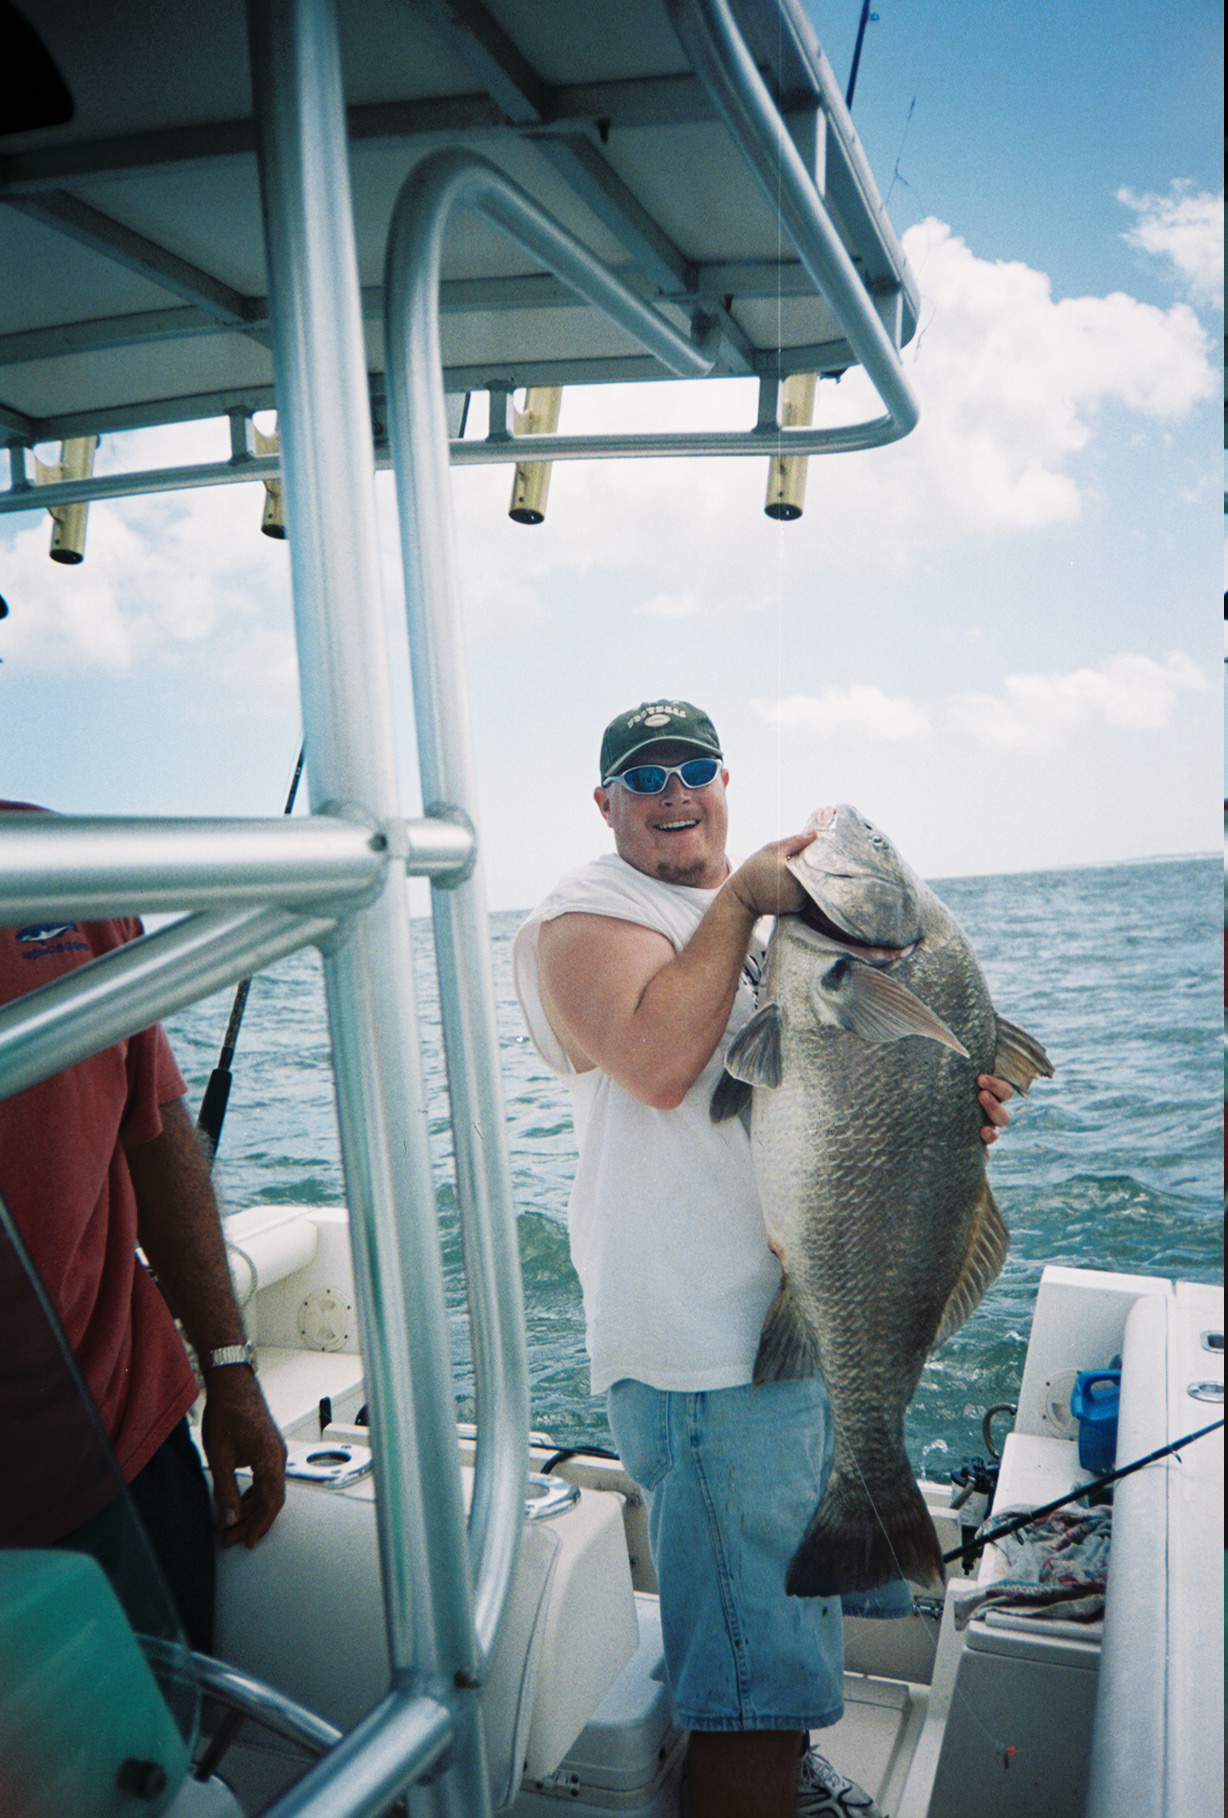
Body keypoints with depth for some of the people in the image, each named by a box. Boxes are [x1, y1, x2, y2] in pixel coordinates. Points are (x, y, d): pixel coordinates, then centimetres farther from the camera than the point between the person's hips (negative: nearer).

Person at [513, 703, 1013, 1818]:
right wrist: (738, 905, -23)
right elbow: (659, 1065, -29)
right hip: (706, 1345, -9)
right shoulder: (587, 917, -11)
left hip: (818, 1311, 9)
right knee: (754, 1641, 1)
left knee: (798, 1590, 26)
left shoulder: (767, 908, 16)